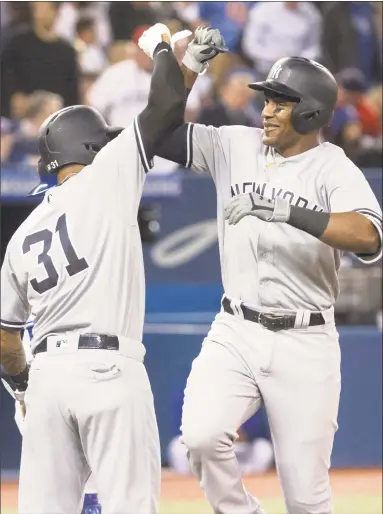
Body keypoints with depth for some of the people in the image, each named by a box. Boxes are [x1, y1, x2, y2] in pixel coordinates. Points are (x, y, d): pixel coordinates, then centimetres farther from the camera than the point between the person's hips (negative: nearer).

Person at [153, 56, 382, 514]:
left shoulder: (333, 169, -9)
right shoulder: (235, 146, 5)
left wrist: (289, 212, -39)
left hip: (304, 344, -3)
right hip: (235, 334, 3)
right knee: (201, 436, -23)